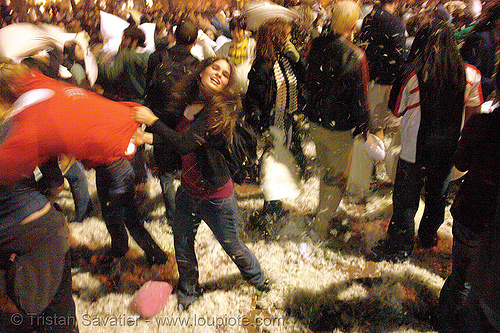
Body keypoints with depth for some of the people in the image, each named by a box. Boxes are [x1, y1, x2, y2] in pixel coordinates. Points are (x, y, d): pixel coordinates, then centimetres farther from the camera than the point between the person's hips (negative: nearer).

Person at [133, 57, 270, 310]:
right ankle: (188, 288, 43)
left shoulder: (219, 108, -22)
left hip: (216, 195, -6)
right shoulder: (187, 102, 0)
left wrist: (153, 121, -26)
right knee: (182, 241, 16)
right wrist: (150, 138, 3)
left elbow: (186, 144, -32)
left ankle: (257, 277, 43)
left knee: (231, 244, 12)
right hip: (188, 191, 6)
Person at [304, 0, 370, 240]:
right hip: (339, 127, -6)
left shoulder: (316, 46, -5)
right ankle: (321, 228, 22)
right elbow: (359, 96, -15)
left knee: (326, 170, 25)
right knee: (337, 177, 12)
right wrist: (362, 126, -2)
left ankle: (324, 214, 44)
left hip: (314, 122, 6)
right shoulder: (355, 56, -23)